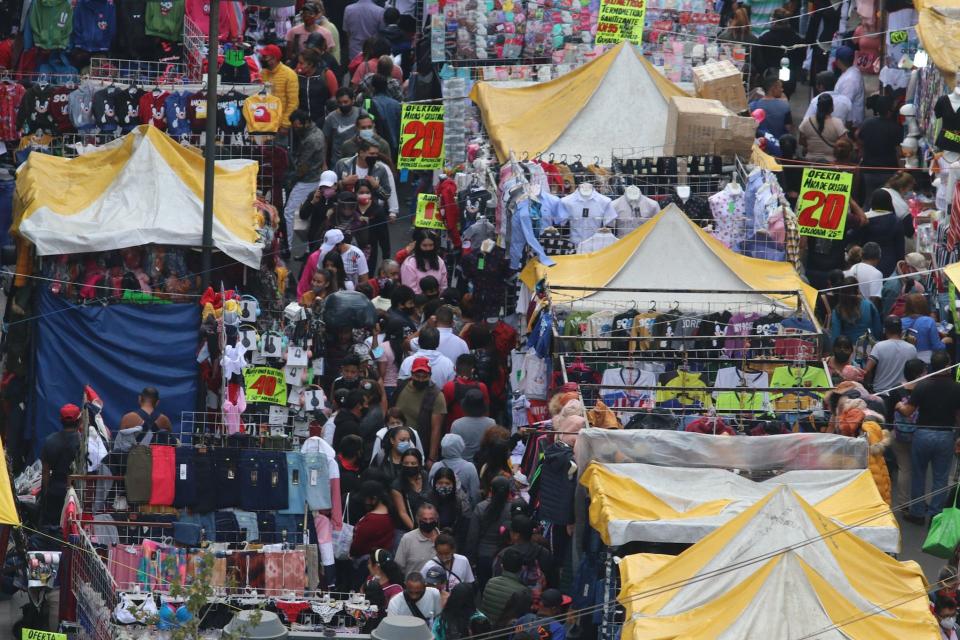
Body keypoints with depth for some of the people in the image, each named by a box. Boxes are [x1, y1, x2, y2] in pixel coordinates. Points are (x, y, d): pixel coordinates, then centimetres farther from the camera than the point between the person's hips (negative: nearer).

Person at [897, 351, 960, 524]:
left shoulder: (922, 386, -11)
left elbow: (907, 412, -5)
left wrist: (900, 406, 16)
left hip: (923, 434, 0)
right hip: (945, 436, 0)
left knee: (918, 475, 14)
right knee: (940, 477, 10)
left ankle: (917, 513, 19)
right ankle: (935, 515, 10)